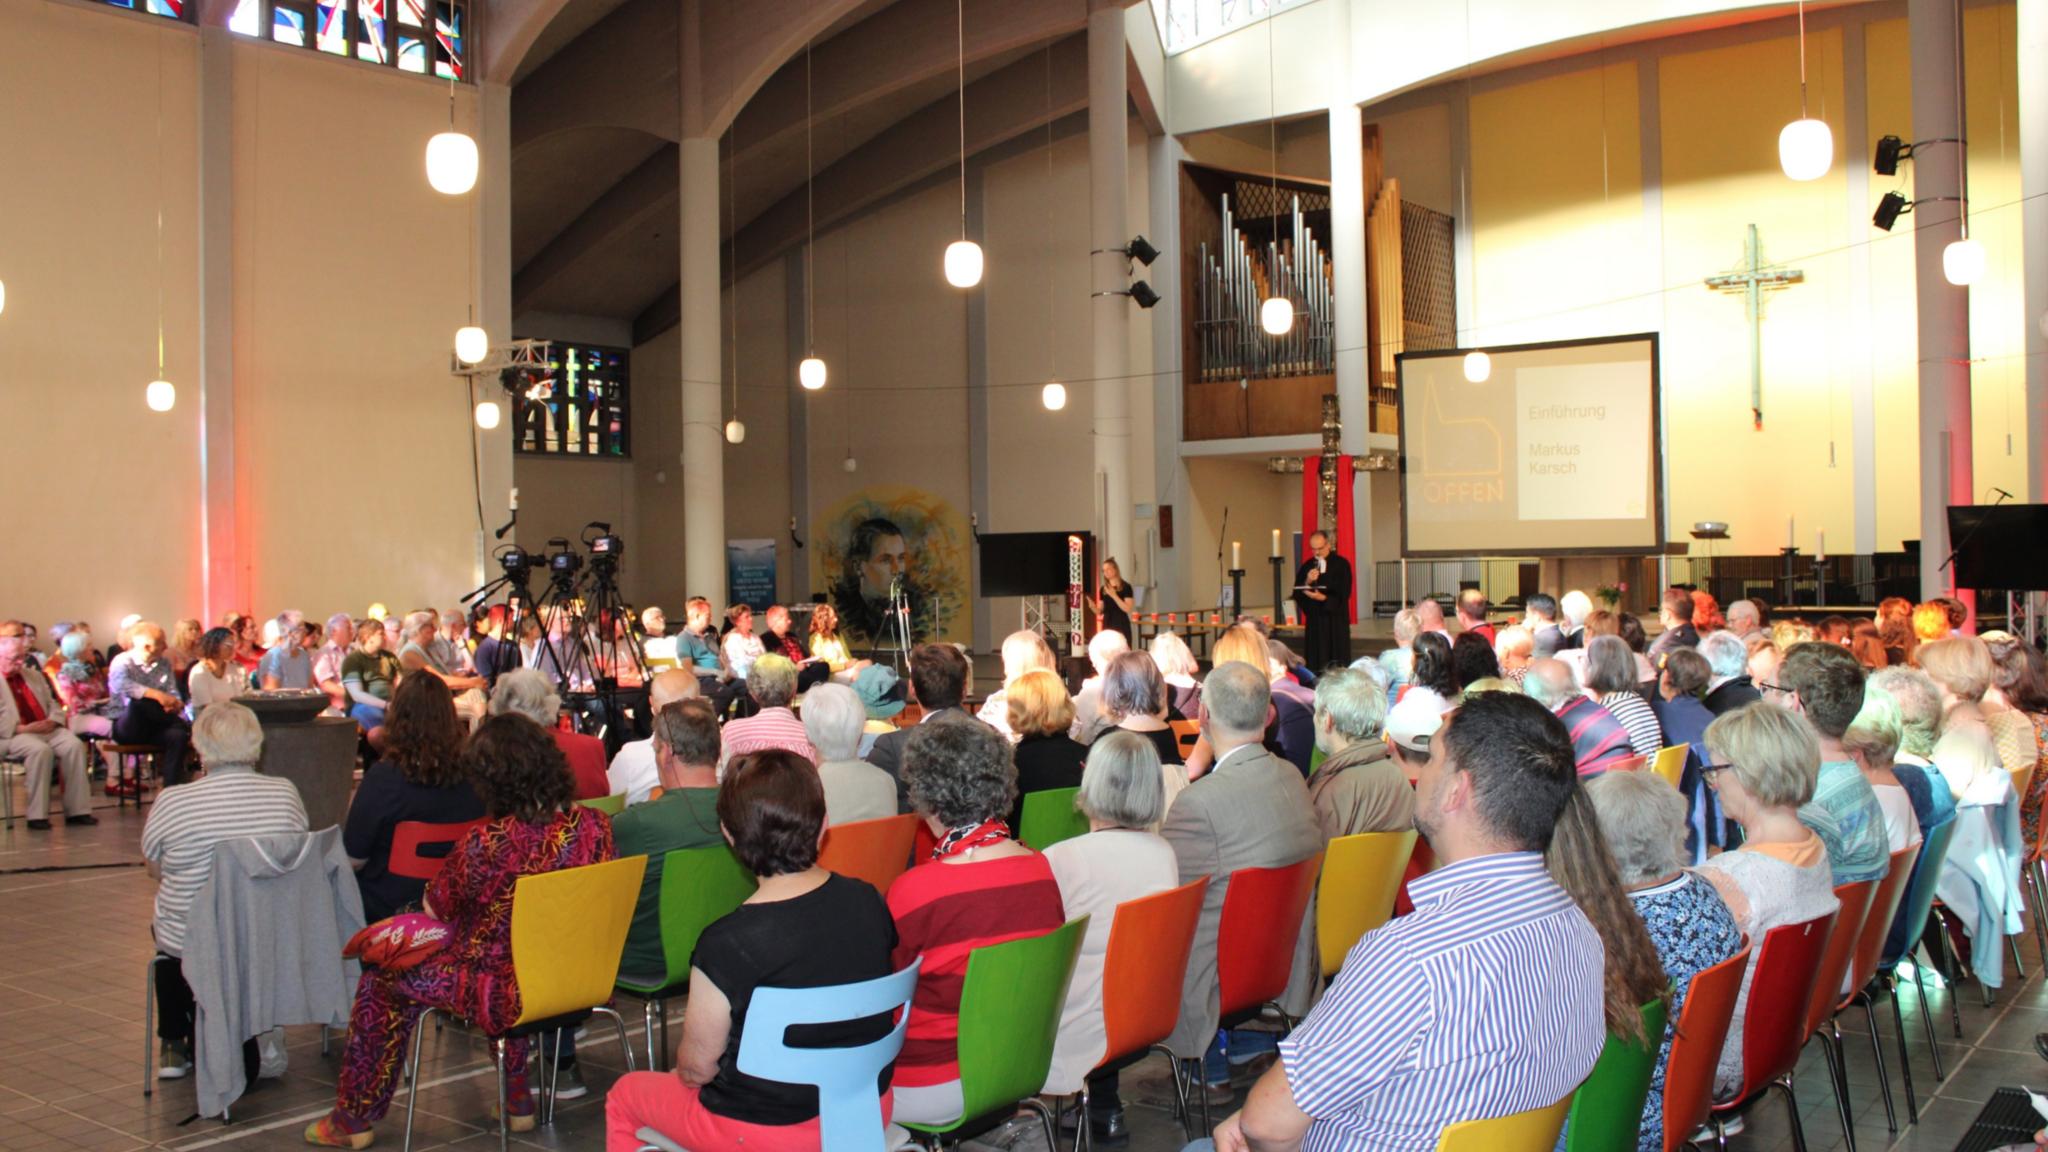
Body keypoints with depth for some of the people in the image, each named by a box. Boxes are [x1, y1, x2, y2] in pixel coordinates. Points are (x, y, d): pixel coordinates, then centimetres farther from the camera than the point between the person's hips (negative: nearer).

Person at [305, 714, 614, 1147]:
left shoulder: (486, 842, -25)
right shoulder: (593, 824, -10)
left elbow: (436, 908, -6)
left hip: (506, 997, -5)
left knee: (381, 981, 17)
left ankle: (355, 1119, 34)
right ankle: (518, 1101, 41)